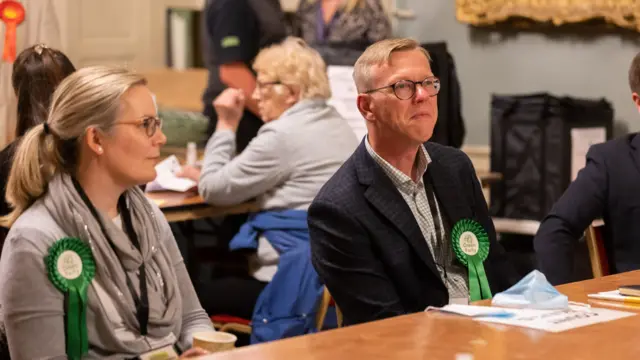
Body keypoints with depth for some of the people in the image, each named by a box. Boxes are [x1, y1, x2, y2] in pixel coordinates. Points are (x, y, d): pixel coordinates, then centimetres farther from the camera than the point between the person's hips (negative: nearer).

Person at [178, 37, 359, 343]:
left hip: (298, 281, -10)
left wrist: (226, 125, 1)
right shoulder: (336, 124, 14)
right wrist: (206, 176, 20)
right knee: (220, 275, 21)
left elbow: (215, 191, -7)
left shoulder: (283, 135, -16)